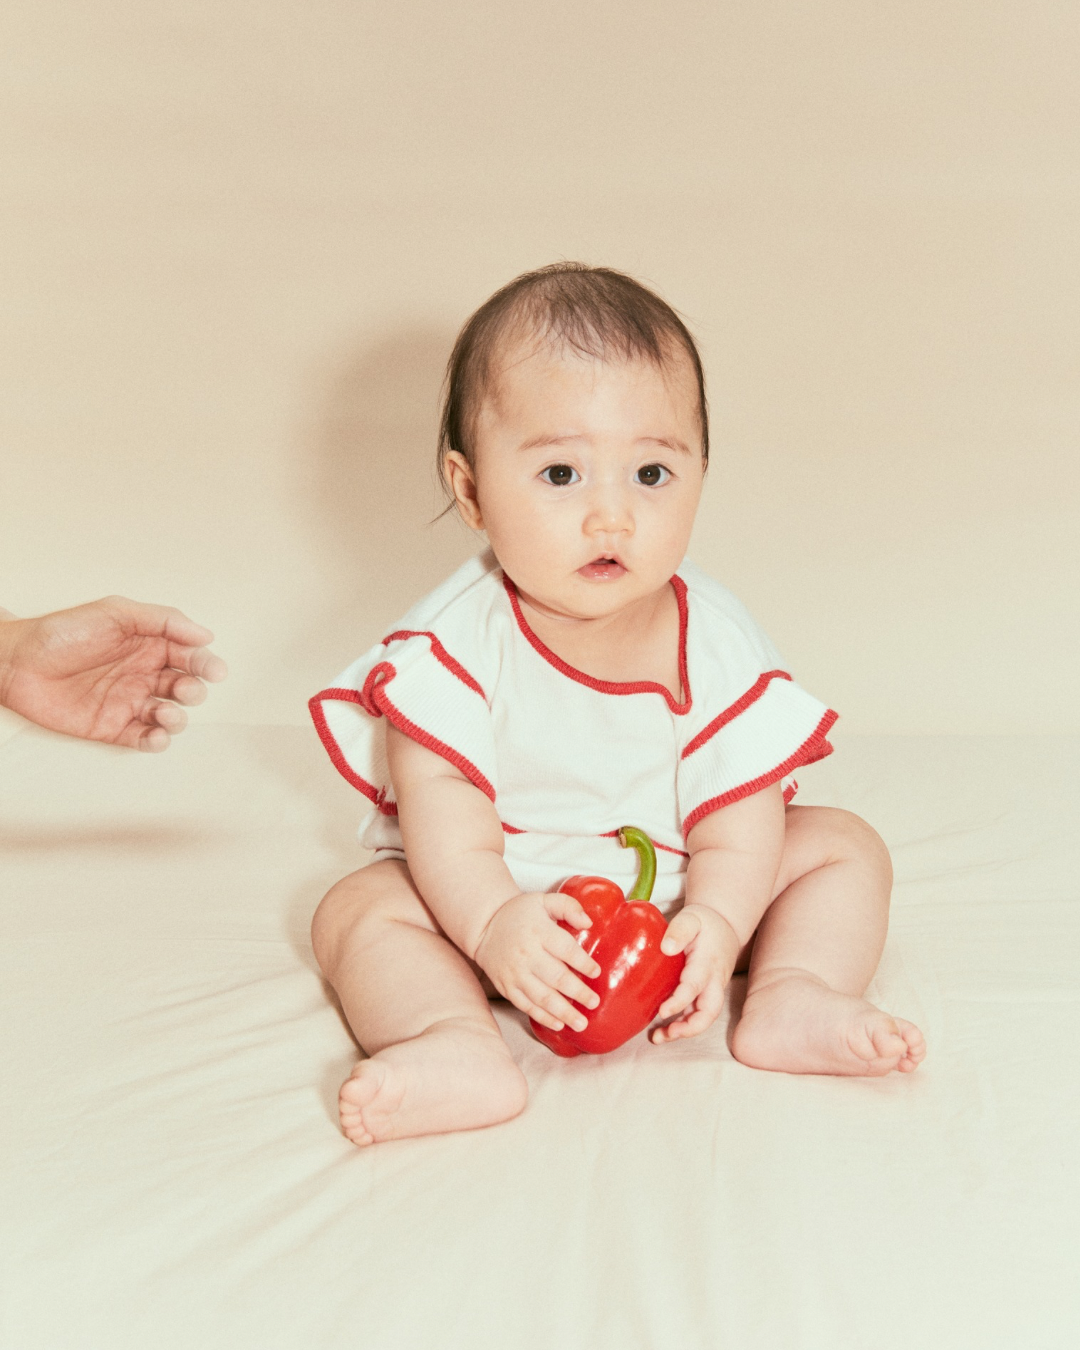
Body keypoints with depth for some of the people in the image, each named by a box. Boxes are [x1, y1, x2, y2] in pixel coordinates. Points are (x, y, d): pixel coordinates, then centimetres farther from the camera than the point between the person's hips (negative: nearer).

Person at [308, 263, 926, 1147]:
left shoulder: (714, 640, -12)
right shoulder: (457, 641, -19)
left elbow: (738, 804, -14)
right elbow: (440, 796, -24)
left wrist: (719, 921, -31)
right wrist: (491, 921, -40)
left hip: (671, 897, 3)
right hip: (496, 897, -2)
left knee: (844, 845, -6)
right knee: (362, 910, -25)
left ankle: (793, 998, -23)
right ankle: (462, 1049, -43)